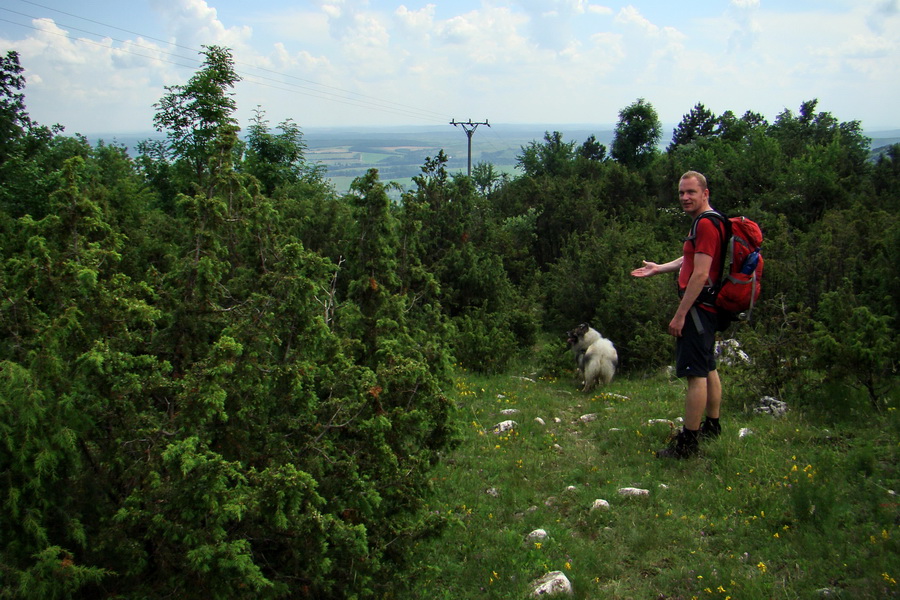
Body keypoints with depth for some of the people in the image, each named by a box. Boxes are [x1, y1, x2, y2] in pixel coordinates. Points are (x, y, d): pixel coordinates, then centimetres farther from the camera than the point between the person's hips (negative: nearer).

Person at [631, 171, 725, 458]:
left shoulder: (706, 224, -18)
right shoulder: (709, 222, 16)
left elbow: (700, 274, -24)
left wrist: (680, 314, -23)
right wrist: (659, 268, 28)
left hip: (698, 307, -11)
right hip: (707, 307, 11)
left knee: (696, 374, -9)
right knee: (708, 369, 20)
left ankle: (688, 442, -7)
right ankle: (712, 426, 33)